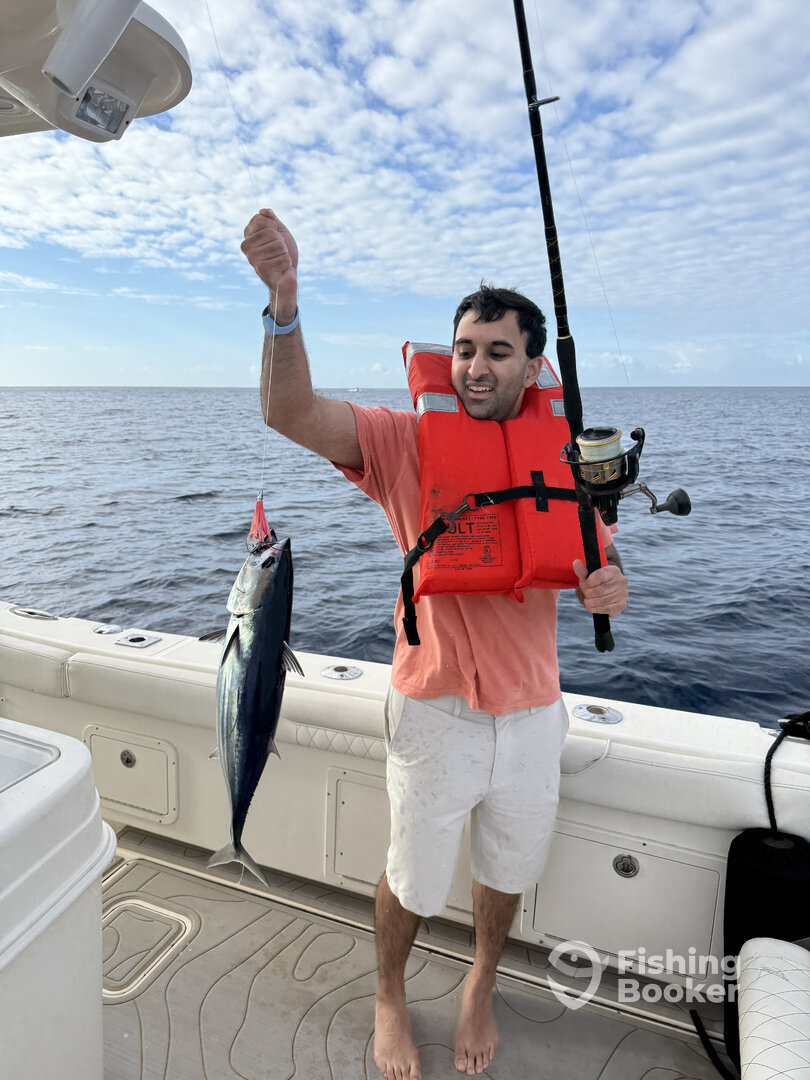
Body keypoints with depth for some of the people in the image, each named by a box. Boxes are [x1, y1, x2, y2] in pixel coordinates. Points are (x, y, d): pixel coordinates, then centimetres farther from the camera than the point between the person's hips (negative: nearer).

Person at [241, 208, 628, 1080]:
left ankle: (482, 988, 56)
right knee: (415, 882, 17)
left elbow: (595, 569, 5)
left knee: (507, 872, 24)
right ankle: (389, 997, 51)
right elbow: (291, 414, -24)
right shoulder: (408, 442, -11)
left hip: (531, 712, 3)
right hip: (435, 710, -3)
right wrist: (284, 298, -38)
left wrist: (607, 589, -19)